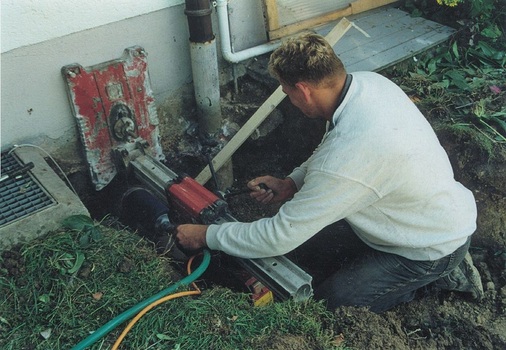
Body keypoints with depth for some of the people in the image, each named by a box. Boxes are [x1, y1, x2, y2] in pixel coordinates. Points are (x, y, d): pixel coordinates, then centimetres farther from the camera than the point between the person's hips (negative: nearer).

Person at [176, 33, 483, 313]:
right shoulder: (369, 81, -13)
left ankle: (439, 273, 7)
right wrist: (291, 184, -6)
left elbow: (280, 238, -28)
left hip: (433, 249, -8)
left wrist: (206, 235, -16)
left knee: (329, 302, 0)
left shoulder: (344, 159, -39)